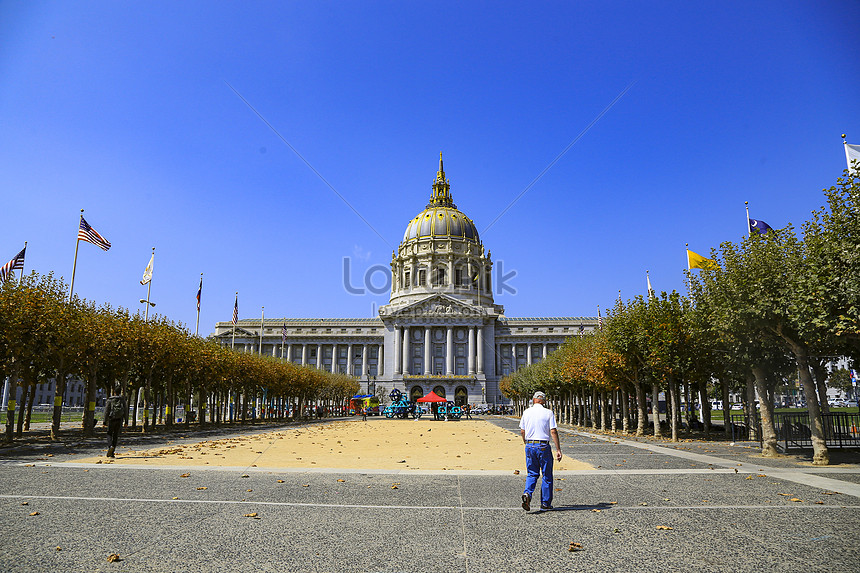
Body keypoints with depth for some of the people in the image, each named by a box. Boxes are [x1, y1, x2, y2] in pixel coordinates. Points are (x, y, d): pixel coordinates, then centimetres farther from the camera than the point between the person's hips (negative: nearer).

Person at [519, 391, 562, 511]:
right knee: (547, 476, 10)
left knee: (532, 474, 13)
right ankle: (545, 504, 14)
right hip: (543, 446, -3)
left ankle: (527, 493, -12)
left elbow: (522, 431, 9)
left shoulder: (526, 412, 4)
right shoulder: (548, 413, -4)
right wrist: (558, 450, -6)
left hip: (530, 446, 3)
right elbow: (553, 432, -9)